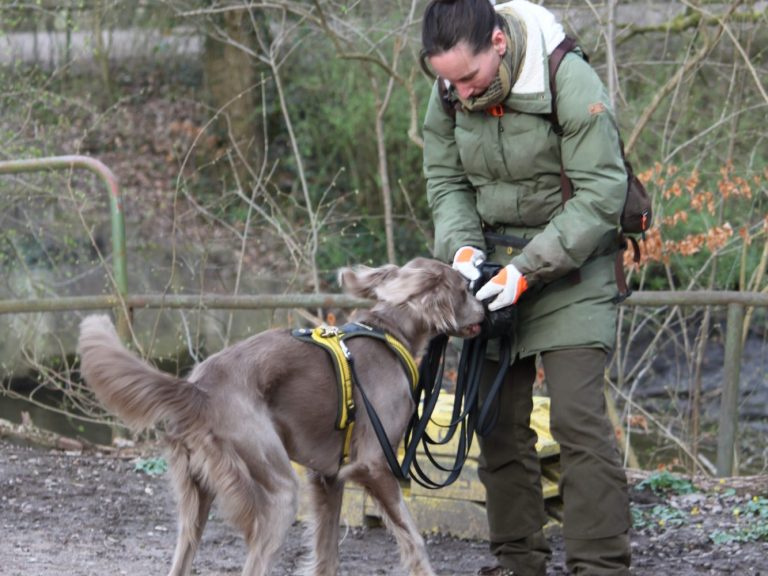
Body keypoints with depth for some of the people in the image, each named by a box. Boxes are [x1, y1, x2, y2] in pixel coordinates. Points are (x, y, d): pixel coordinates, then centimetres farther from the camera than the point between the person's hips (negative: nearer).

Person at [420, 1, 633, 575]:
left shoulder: (570, 81, -21)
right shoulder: (449, 94, -3)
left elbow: (600, 194, -20)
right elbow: (445, 180, 7)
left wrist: (528, 268, -23)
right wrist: (461, 244, -13)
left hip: (570, 269, -5)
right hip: (493, 270, 6)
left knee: (578, 417, -14)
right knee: (499, 422, 6)